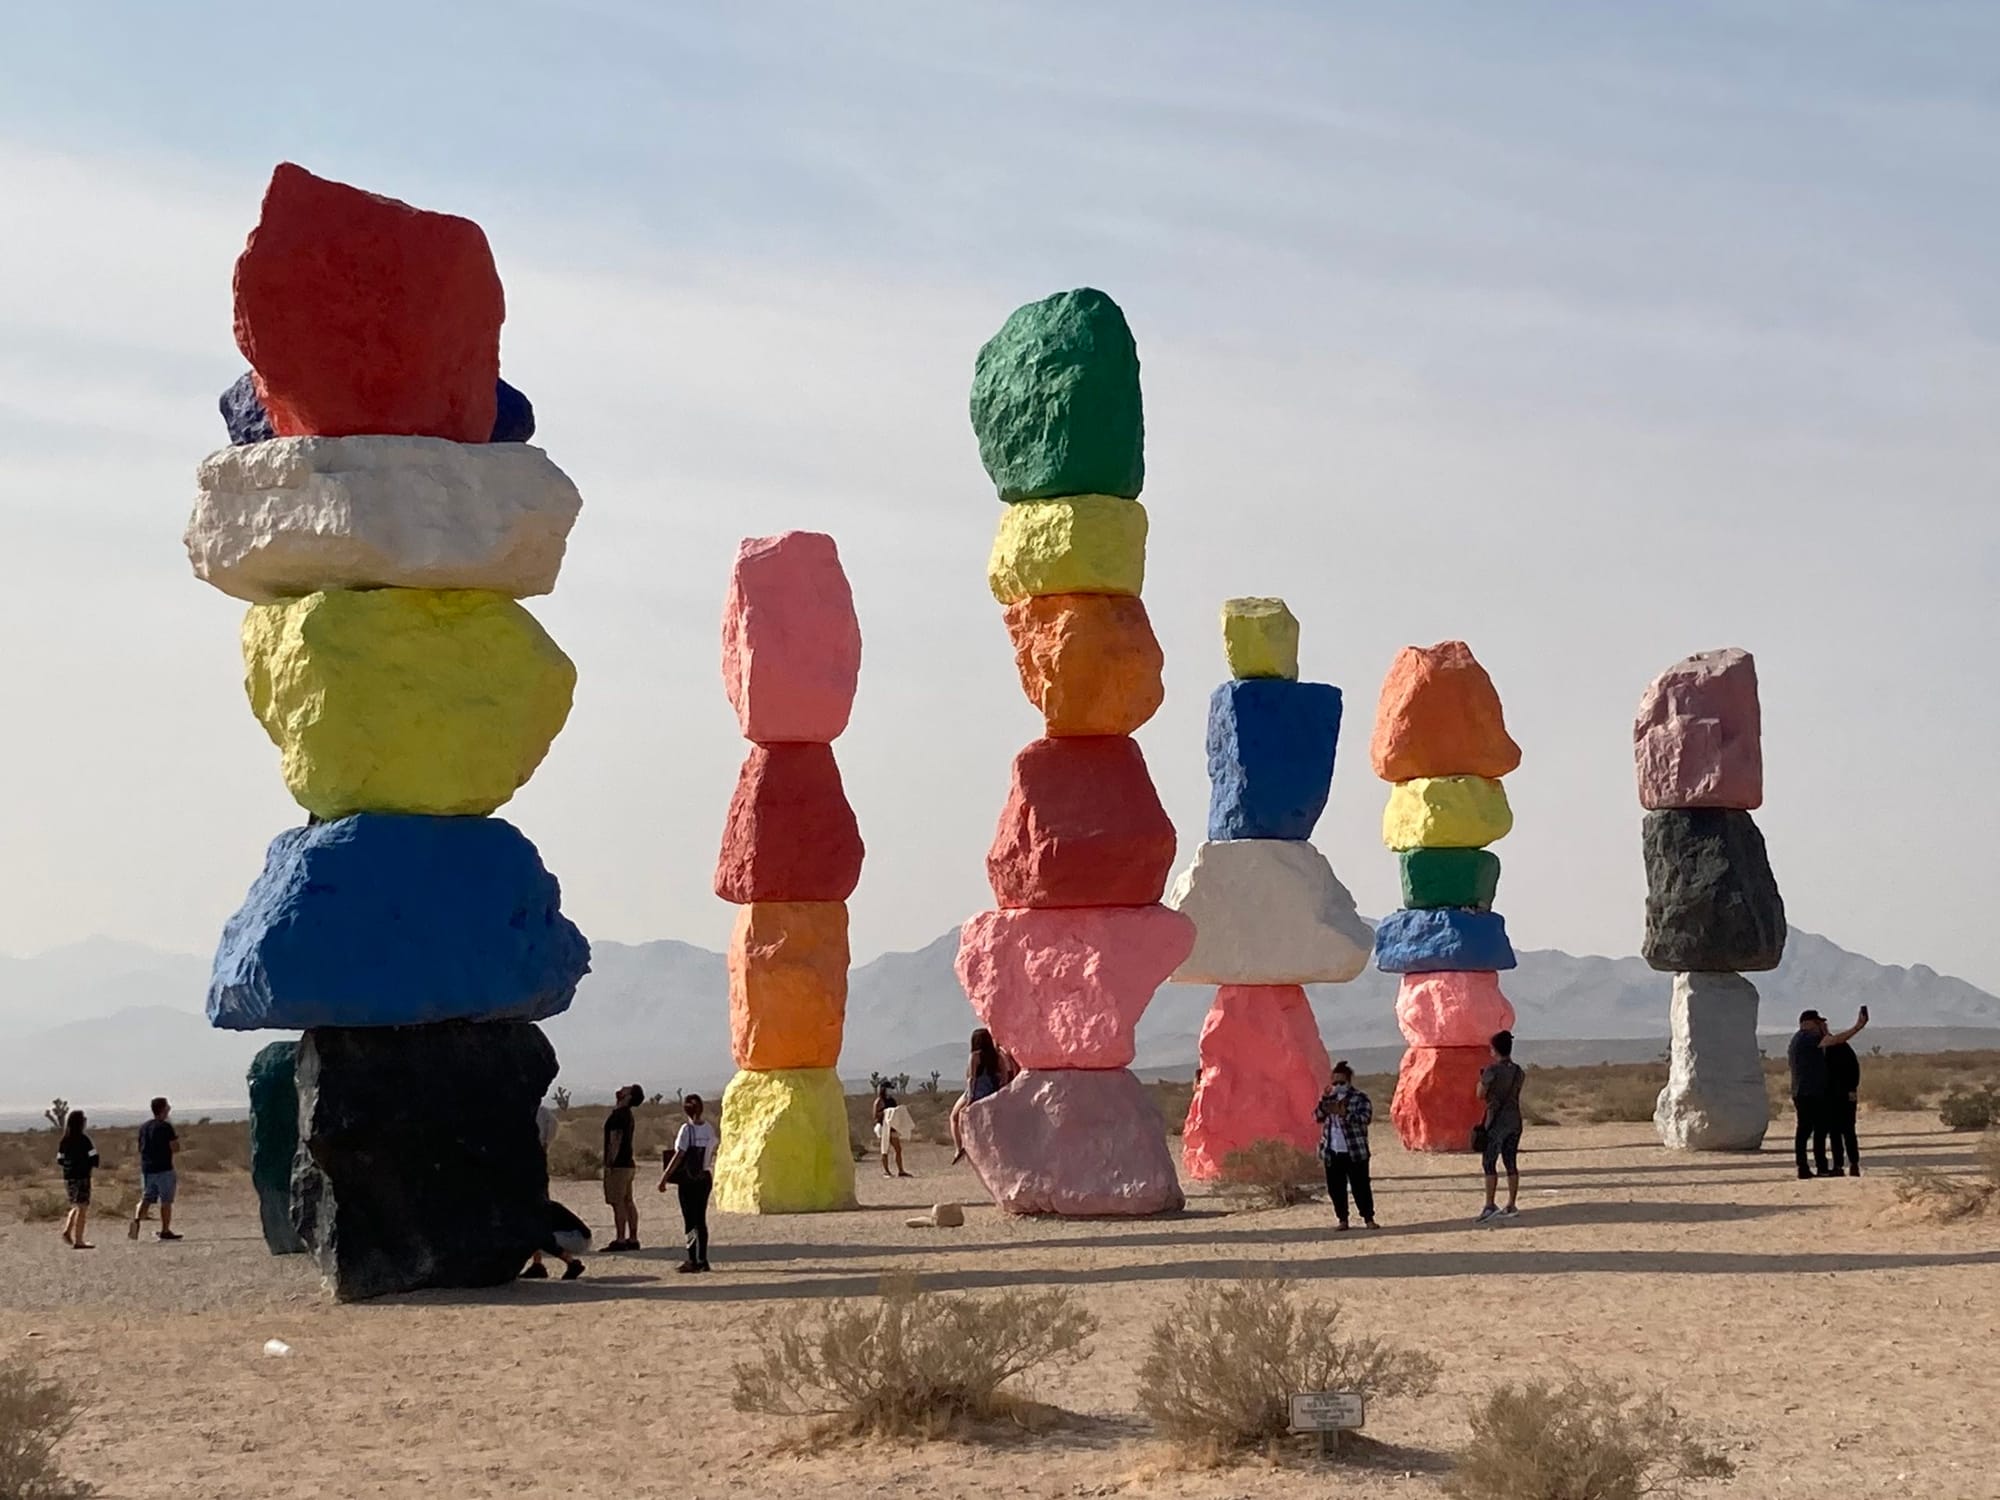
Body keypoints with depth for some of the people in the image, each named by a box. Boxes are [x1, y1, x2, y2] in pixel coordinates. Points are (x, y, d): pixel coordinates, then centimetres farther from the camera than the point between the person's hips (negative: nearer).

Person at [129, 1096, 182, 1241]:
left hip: (146, 1169, 6)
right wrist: (177, 1139, 7)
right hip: (164, 1169, -6)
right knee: (166, 1201, 3)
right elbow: (175, 1149, -12)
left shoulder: (143, 1127, 12)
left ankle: (136, 1220, -16)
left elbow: (140, 1149, 18)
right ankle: (165, 1231, 5)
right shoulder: (165, 1127, -10)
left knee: (146, 1199, 8)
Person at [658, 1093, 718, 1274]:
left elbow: (679, 1155, -15)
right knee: (701, 1220, 11)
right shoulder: (709, 1128, 3)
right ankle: (702, 1260, 12)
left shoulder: (687, 1129, -13)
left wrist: (665, 1177, -10)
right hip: (705, 1177, 5)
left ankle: (693, 1260, -2)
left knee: (690, 1222, -1)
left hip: (689, 1180, -5)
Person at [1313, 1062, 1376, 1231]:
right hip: (1332, 1153, 5)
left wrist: (1344, 1113, -28)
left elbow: (1365, 1117, -18)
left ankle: (1368, 1218, 6)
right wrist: (1324, 1100, -10)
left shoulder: (1359, 1098, -4)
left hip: (1355, 1152, -5)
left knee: (1361, 1186, -2)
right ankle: (1342, 1219, 15)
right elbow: (1317, 1116, 6)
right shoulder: (1330, 1098, 13)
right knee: (1336, 1188, 6)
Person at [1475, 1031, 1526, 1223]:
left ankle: (1490, 1205, -14)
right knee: (1511, 1164, 9)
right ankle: (1512, 1205, 10)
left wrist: (1481, 1079, 11)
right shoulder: (1518, 1071, 7)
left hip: (1497, 1121, -6)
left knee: (1489, 1163, -5)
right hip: (1515, 1121, 6)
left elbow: (1481, 1094, -7)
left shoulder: (1492, 1070, -12)